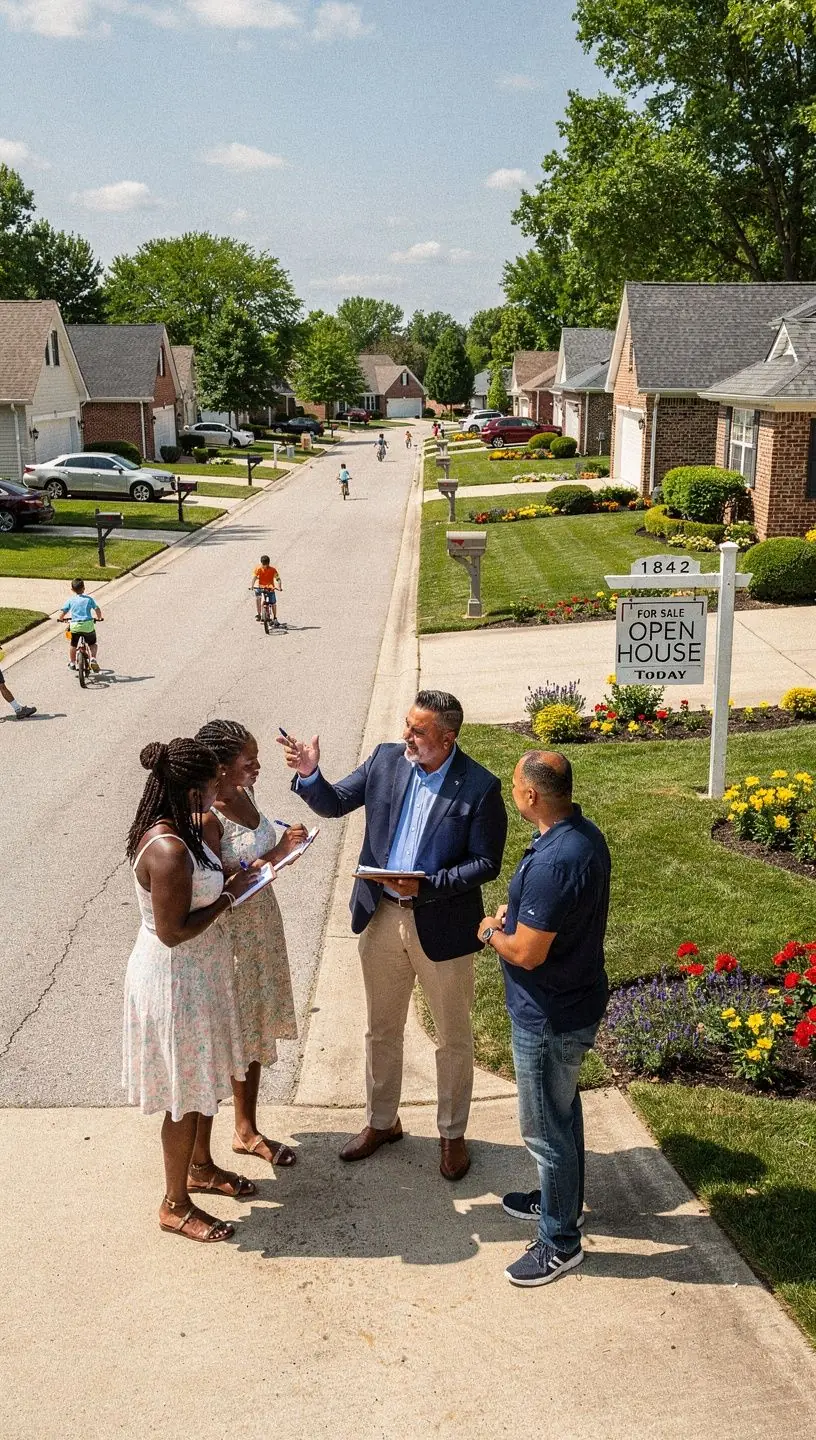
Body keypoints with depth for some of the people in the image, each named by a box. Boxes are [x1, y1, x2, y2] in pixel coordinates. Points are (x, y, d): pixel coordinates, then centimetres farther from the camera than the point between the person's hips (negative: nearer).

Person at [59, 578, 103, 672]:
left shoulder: (70, 600, 6)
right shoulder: (89, 599, 7)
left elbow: (61, 615, 3)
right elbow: (97, 611, 2)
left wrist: (61, 619, 25)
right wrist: (99, 618, 23)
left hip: (75, 626, 0)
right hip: (88, 625, 0)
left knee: (73, 645, 23)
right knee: (93, 644, 21)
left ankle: (72, 663, 33)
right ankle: (93, 659, 0)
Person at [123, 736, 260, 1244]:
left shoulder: (180, 831, -1)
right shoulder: (168, 851, -31)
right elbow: (173, 931, -28)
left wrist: (234, 880, -1)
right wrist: (231, 895, -20)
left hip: (198, 974, 10)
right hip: (175, 981, -10)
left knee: (204, 1079, 26)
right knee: (186, 1096, 7)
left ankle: (200, 1167, 47)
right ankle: (176, 1205, 25)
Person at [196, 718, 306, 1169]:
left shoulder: (245, 799, 1)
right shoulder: (207, 818, -24)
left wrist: (280, 849, -5)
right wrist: (274, 857, -26)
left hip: (261, 921, 8)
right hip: (231, 933, -8)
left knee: (255, 1028, 17)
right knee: (240, 1031, 6)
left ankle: (246, 1127, 31)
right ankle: (245, 1130, 24)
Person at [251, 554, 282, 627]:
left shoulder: (272, 570, -13)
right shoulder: (258, 569, -11)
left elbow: (278, 579, -16)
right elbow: (254, 577, -21)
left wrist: (279, 587, -34)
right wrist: (252, 586, -38)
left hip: (270, 587, -1)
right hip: (260, 586, 1)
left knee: (273, 603, -5)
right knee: (258, 597, -23)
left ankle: (275, 618, 12)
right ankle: (258, 614, -10)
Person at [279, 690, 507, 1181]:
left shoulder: (480, 788, -17)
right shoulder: (386, 759, -4)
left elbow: (486, 863, -14)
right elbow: (335, 803, 2)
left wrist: (427, 886, -25)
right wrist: (310, 775, -18)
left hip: (442, 926, -4)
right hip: (382, 918, 4)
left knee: (454, 1038, 13)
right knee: (382, 1030, 20)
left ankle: (453, 1134, 33)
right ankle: (382, 1122, 40)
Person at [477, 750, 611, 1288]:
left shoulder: (551, 863, -33)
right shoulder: (586, 835, -1)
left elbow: (526, 954, -27)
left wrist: (492, 931, -9)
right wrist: (516, 912, 4)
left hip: (551, 1016, -10)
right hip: (577, 998, 10)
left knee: (547, 1127, 7)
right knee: (563, 1109, 27)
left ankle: (561, 1242, 23)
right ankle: (563, 1199, 47)